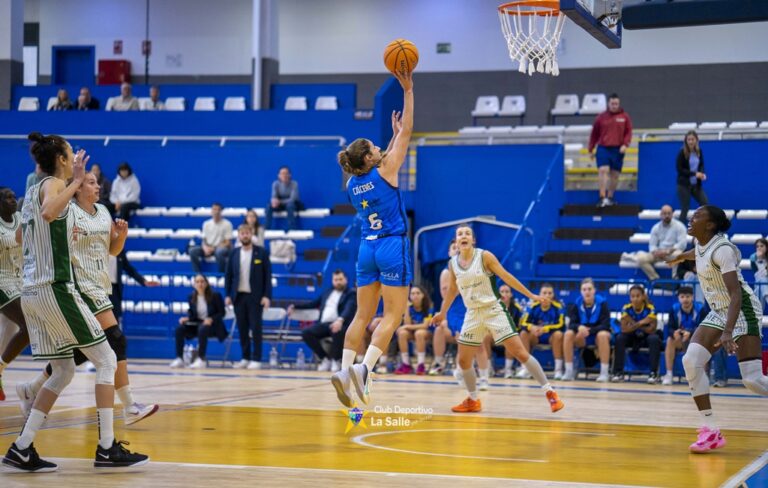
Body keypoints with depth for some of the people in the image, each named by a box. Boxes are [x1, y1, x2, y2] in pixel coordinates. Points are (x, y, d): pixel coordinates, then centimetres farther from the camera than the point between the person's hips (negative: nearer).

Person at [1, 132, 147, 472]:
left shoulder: (33, 191, 17)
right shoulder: (53, 185, -8)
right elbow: (48, 212, -32)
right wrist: (75, 182, -25)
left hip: (31, 291, 9)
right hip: (55, 289, -9)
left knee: (63, 372, 14)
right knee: (106, 360, 0)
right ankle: (107, 448, -2)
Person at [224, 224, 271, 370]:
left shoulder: (261, 252, -2)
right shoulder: (234, 253, 7)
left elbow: (267, 275, -3)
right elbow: (228, 275, 9)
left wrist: (267, 296, -10)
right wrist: (228, 295, 2)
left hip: (255, 296, -3)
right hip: (238, 296, 3)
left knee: (255, 328, -4)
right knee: (242, 329, 5)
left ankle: (256, 359, 0)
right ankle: (245, 358, 12)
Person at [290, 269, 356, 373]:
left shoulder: (351, 293, 6)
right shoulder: (327, 293, 27)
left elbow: (349, 308, -14)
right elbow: (314, 303, 38)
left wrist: (340, 320, -35)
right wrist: (295, 307, 32)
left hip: (340, 324, -6)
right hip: (324, 324, 6)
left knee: (338, 332, -40)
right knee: (306, 332, -20)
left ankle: (336, 360, -15)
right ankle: (325, 358, -8)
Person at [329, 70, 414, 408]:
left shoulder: (353, 184, 7)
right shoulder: (383, 173, -9)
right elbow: (408, 132, -5)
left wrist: (394, 134, 31)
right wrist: (407, 92, -1)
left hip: (367, 249, 6)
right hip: (392, 247, -6)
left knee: (363, 315, 8)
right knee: (393, 315, -5)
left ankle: (344, 369, -3)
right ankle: (364, 368, -20)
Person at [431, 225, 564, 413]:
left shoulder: (484, 256, -8)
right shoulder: (453, 263, 3)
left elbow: (506, 277, -7)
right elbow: (452, 289, 19)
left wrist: (531, 295, -10)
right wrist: (442, 312, 26)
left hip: (494, 311, -4)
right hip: (473, 314, 5)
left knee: (520, 353, -12)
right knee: (463, 360, 2)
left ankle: (550, 392, -8)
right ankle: (473, 401, 22)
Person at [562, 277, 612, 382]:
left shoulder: (602, 303, -12)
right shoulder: (576, 304, -5)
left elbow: (605, 325, -17)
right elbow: (571, 324, -10)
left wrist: (590, 331, -31)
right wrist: (579, 327, -34)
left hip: (597, 334, -3)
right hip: (582, 337, 3)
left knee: (603, 335, -37)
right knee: (568, 334, -26)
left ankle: (604, 372, -32)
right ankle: (569, 371, -22)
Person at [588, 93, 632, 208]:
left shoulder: (625, 117, 6)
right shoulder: (601, 117, 6)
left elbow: (628, 132, 6)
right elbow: (594, 134, 12)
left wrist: (625, 144, -11)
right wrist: (591, 150, 11)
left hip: (618, 150, 1)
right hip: (603, 148, -1)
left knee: (615, 174, 6)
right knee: (603, 170, -16)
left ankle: (610, 197, 18)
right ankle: (602, 197, -20)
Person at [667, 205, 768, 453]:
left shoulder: (722, 249, -22)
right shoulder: (700, 242, 2)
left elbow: (736, 294, -29)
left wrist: (728, 332, -39)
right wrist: (682, 256, 50)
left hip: (743, 310, -8)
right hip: (718, 312, 8)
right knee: (691, 360, -11)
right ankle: (711, 430, -9)